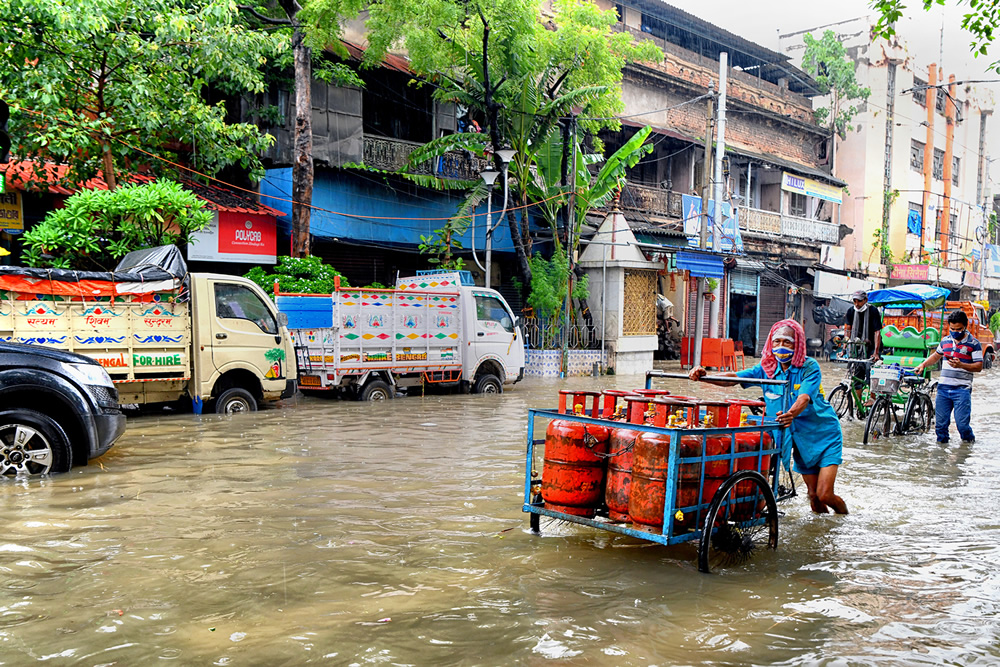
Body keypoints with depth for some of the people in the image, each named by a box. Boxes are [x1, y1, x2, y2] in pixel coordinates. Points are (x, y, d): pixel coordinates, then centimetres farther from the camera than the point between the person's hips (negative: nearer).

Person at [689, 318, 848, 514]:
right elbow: (733, 378, -17)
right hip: (800, 439, 4)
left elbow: (804, 397, -34)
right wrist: (703, 376, -35)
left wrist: (791, 414, -55)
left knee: (824, 495, -8)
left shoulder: (810, 367, -16)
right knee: (813, 495, 8)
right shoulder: (767, 368, -5)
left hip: (825, 435, -4)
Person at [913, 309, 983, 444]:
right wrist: (923, 364, 13)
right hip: (943, 388, 4)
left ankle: (969, 443, 18)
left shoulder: (973, 344, -1)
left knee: (962, 423, -8)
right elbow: (936, 356, 30)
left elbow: (979, 366, -5)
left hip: (962, 389, -4)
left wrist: (960, 365, -20)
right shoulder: (945, 341, 13)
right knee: (940, 423, 4)